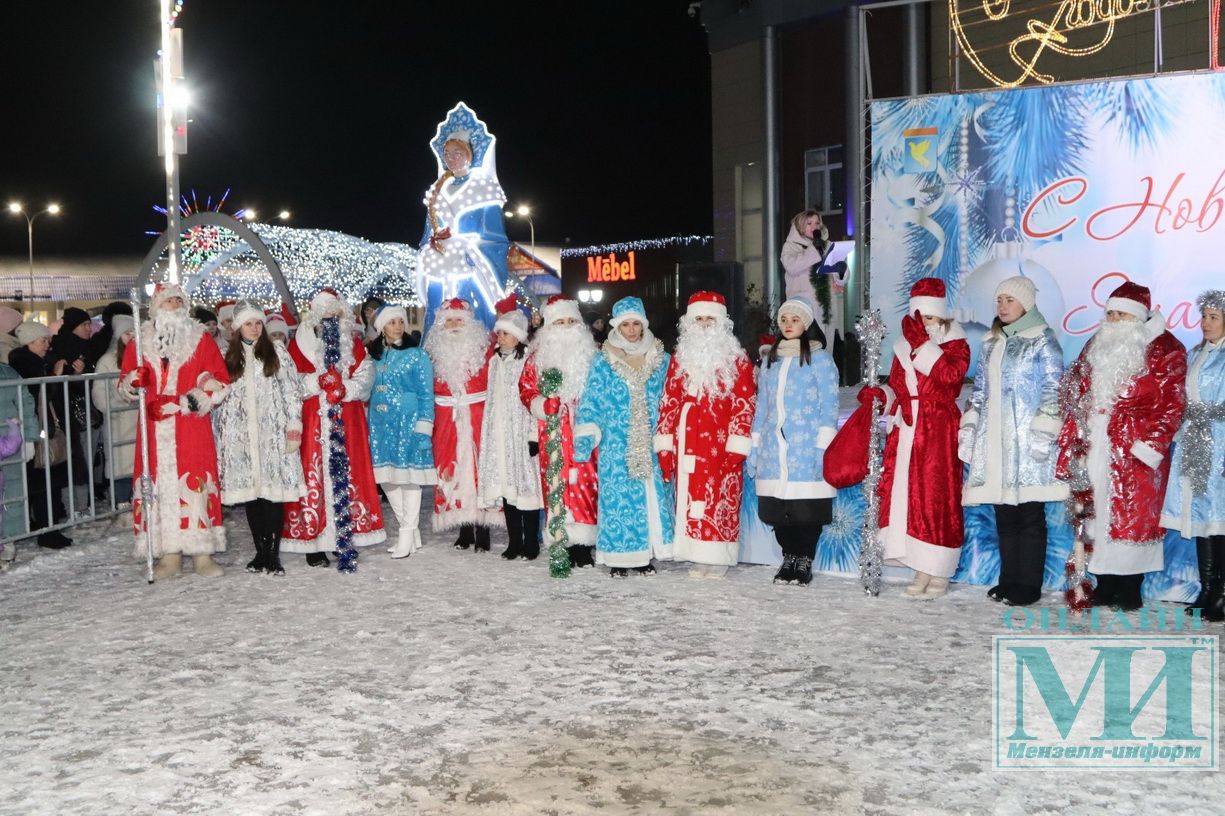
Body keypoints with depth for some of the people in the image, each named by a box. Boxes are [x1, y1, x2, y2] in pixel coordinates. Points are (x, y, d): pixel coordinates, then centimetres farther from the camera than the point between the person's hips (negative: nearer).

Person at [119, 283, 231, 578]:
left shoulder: (200, 339, 8)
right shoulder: (140, 342, 12)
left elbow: (220, 380, 4)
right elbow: (125, 383, 15)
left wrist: (198, 399, -11)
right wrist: (134, 382, -8)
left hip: (193, 427, -1)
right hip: (155, 428, 2)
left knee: (196, 483, -5)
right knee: (160, 484, 0)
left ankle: (202, 553, 1)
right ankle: (170, 555, 7)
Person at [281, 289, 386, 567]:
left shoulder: (353, 342, 14)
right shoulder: (300, 342, 5)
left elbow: (365, 376, 5)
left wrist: (344, 388, -11)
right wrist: (318, 382, -13)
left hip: (347, 418, 3)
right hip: (313, 420, -2)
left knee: (348, 470, 1)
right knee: (313, 473, -5)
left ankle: (347, 538, 7)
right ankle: (313, 541, 0)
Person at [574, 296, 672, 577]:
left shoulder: (661, 359, 8)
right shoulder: (603, 362, 2)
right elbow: (591, 402, 0)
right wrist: (585, 438, -9)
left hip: (652, 445, 2)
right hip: (616, 447, -2)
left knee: (652, 495, 2)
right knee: (618, 497, -3)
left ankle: (646, 554, 13)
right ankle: (619, 557, 7)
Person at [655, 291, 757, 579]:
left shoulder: (737, 359, 1)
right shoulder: (680, 358, 13)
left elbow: (744, 405, -5)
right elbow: (669, 403, 11)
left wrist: (736, 448, -12)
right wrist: (664, 446, 6)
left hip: (720, 446, -3)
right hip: (687, 445, 4)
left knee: (720, 501, -2)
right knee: (689, 499, 4)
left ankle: (717, 558, 8)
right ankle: (698, 557, 14)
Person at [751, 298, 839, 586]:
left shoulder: (819, 358, 1)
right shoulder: (770, 360, 17)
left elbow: (829, 404, -4)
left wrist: (824, 446, -12)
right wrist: (754, 447, 15)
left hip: (806, 447, -4)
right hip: (774, 448, 5)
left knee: (806, 507, -5)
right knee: (777, 508, 4)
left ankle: (805, 562, 9)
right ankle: (789, 558, 18)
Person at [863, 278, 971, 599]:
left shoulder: (956, 345, 1)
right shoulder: (905, 348, 16)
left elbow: (950, 374, -20)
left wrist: (922, 343, -19)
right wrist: (880, 394, -3)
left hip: (939, 431, -5)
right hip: (907, 431, 5)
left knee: (936, 498, -6)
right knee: (906, 496, 2)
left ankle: (939, 573, 4)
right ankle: (922, 570, 12)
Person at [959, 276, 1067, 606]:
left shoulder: (1042, 341, -2)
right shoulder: (991, 343, 17)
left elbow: (1053, 390, -8)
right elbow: (979, 390, 21)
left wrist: (1042, 434, -15)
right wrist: (969, 429, 13)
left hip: (1025, 442, -6)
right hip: (995, 443, 6)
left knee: (1030, 514, -1)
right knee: (1004, 515, 9)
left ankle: (1028, 585, 5)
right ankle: (1008, 579, 17)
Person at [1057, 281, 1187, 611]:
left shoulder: (1164, 349, -2)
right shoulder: (1096, 346, 14)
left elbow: (1171, 403, -7)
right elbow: (1077, 396, 15)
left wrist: (1149, 444, -15)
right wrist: (1073, 442, 7)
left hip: (1135, 449, -5)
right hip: (1096, 448, 5)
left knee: (1133, 516, -2)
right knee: (1097, 513, 7)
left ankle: (1129, 589, 8)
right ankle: (1105, 585, 17)